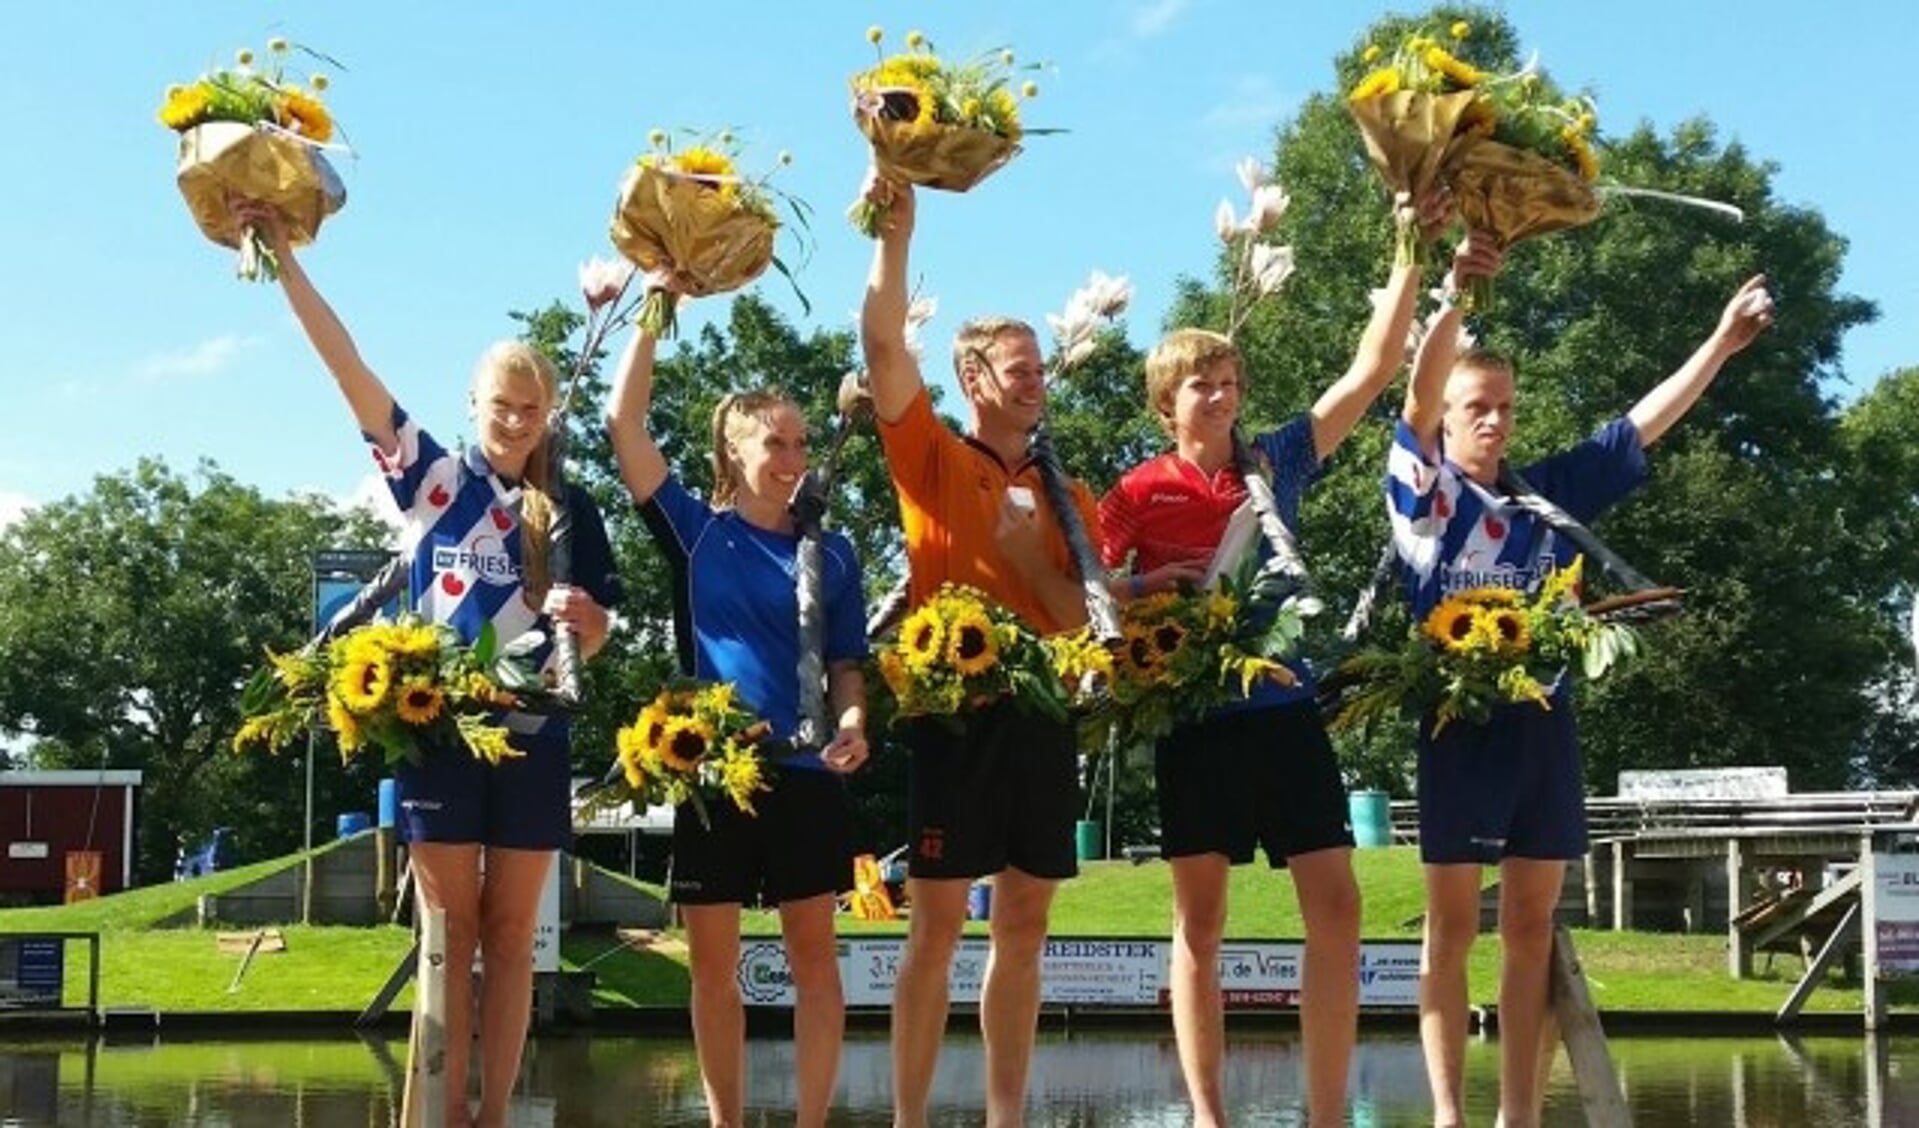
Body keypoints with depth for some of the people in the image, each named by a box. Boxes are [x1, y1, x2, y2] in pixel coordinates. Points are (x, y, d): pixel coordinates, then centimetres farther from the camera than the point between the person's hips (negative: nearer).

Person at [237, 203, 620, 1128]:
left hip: (531, 734, 2)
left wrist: (584, 617, -16)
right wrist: (282, 256, -11)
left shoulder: (570, 510, 7)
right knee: (451, 930, 0)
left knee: (510, 934, 4)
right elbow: (346, 365, -5)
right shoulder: (431, 476, 2)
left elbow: (593, 641, 8)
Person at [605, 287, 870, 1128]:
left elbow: (846, 662, 8)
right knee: (713, 964, 5)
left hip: (807, 772, 1)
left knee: (814, 954, 1)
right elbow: (624, 421, -4)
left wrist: (852, 720, -13)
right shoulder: (696, 531, 3)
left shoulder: (831, 551, 8)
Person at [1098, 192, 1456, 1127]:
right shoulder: (1141, 492, 0)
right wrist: (1155, 587, -17)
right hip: (1195, 712, -3)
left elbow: (1372, 371, 4)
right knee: (1200, 917, 3)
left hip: (1284, 704, 3)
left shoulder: (1277, 461, 7)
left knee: (1336, 905, -3)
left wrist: (1411, 257, -1)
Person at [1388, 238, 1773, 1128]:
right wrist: (1454, 295, -31)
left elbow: (1642, 424, 15)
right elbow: (1417, 398, -17)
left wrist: (1722, 342, 10)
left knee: (1531, 929, 6)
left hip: (1544, 721, 5)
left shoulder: (1548, 491, 12)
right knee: (1452, 929, 0)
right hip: (1462, 720, -4)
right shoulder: (1422, 489, 0)